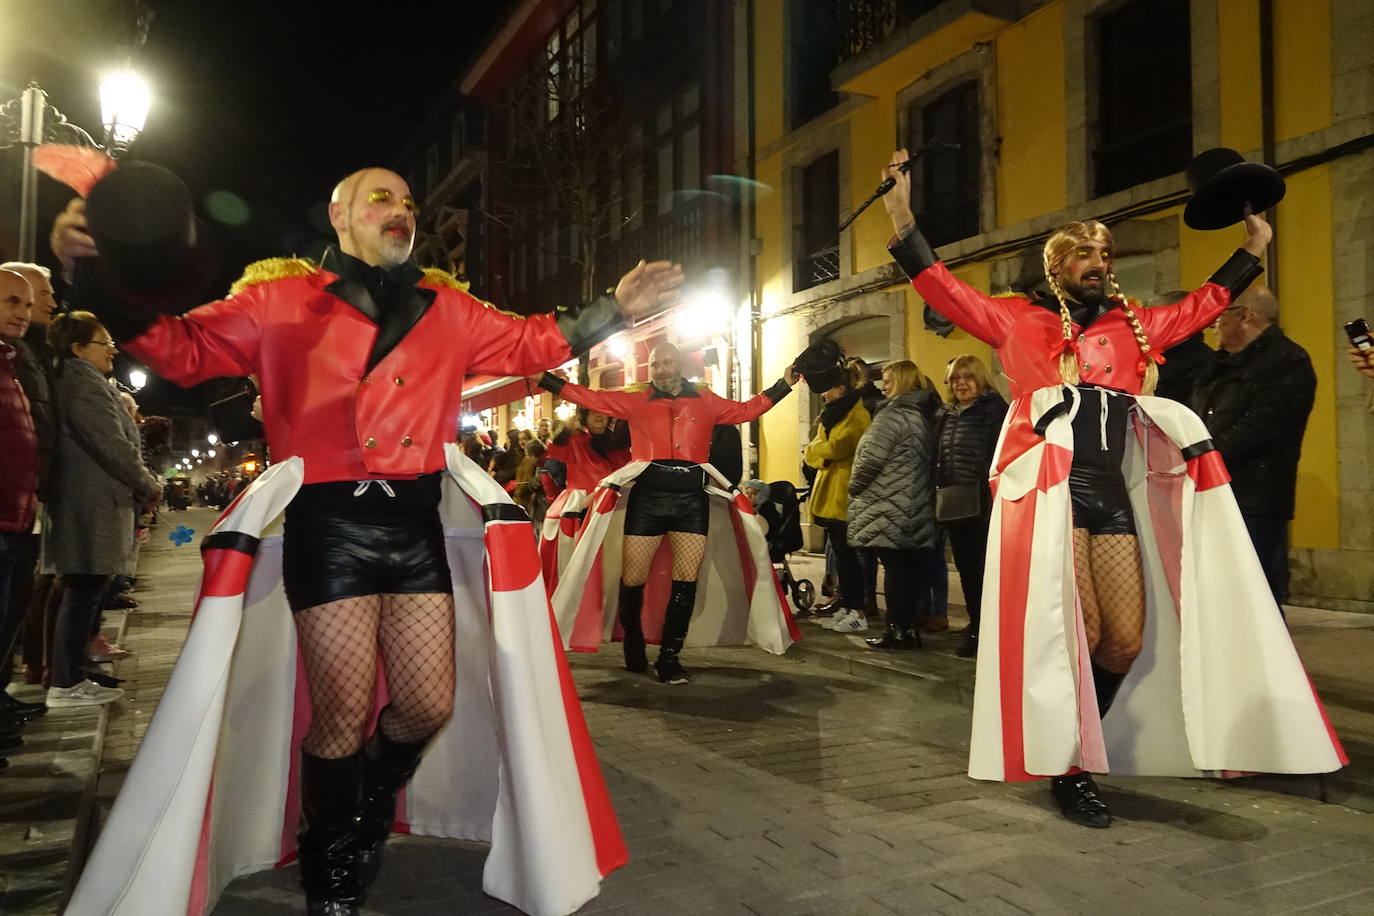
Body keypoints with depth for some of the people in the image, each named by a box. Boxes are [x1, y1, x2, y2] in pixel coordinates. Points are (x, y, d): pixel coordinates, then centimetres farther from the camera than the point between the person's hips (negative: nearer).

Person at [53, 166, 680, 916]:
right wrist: (105, 279, -12)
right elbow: (184, 349, 4)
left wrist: (614, 310, 11)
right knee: (344, 714, -3)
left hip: (416, 522, 4)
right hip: (329, 524, -3)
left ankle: (365, 820, 38)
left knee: (430, 705, 4)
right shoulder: (280, 300, 6)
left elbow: (530, 344, 19)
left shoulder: (447, 310, 16)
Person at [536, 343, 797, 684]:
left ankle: (669, 658, 7)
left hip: (692, 495, 1)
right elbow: (590, 398, 9)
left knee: (687, 577, -3)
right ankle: (634, 646, 23)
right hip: (648, 492, -1)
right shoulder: (637, 399, 10)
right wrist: (543, 379, 5)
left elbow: (745, 410, 22)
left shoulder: (706, 400, 14)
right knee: (633, 577, -1)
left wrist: (784, 383, 19)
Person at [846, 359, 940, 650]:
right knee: (908, 565, 10)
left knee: (894, 566, -4)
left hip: (888, 508, -8)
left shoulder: (893, 414, -13)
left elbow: (872, 458, -19)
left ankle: (897, 630, 0)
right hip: (915, 507, 8)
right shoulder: (923, 414, 14)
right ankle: (909, 627, 16)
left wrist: (854, 487, -3)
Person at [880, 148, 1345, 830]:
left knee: (1128, 640, 1)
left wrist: (1253, 247, 36)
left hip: (1114, 491, 5)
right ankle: (1066, 768, 10)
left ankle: (1080, 741, 24)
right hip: (1050, 489, -5)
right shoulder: (1018, 321, 7)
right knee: (1075, 634, -8)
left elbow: (1204, 303, 34)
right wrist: (901, 214, -8)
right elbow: (943, 288, 0)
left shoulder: (1135, 327, 20)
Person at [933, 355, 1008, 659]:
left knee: (983, 569, -5)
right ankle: (976, 627, 22)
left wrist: (992, 497, -21)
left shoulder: (994, 409, -5)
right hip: (954, 507, 7)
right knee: (965, 569, 11)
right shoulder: (946, 415, 18)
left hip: (982, 505, -7)